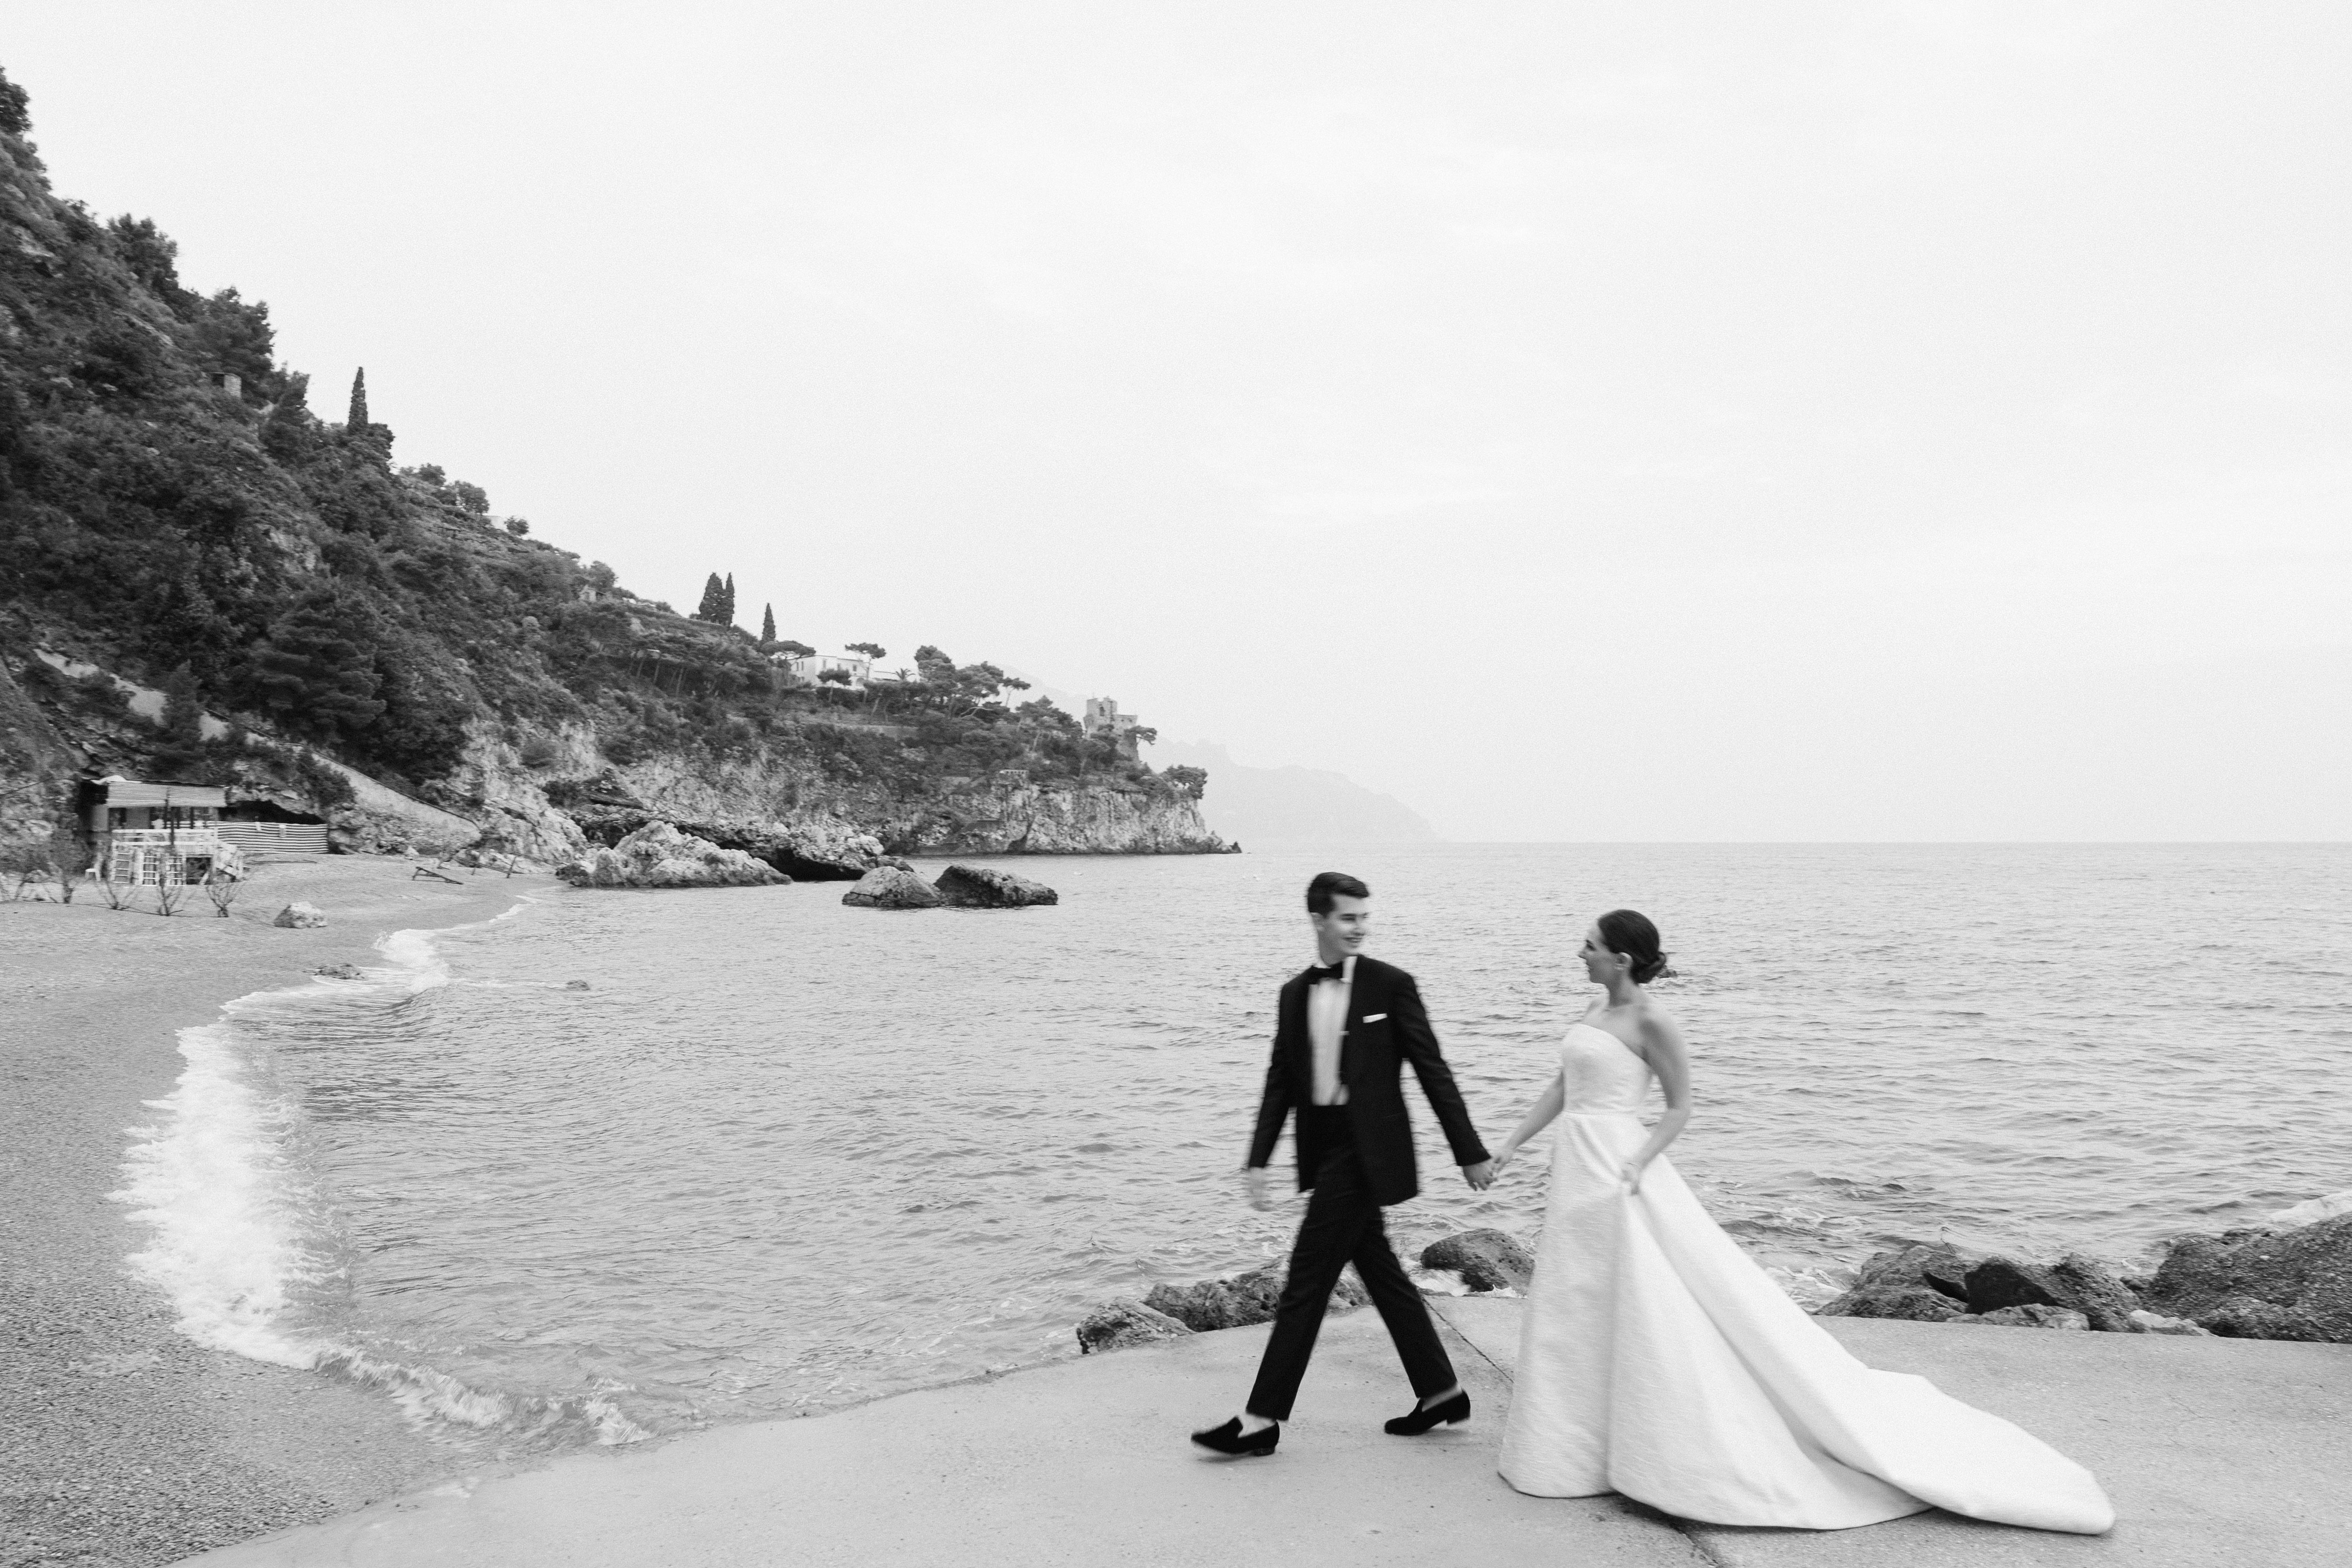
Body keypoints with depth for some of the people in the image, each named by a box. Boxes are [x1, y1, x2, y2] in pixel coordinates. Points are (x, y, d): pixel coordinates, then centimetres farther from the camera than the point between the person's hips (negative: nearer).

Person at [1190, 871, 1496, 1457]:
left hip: (1366, 1151, -6)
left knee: (1307, 1281, -4)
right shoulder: (1294, 994, 9)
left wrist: (1471, 1152, -4)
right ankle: (1441, 1392, 29)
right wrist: (1258, 1161, 0)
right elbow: (1280, 1083, 10)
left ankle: (1263, 1419, 4)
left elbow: (1433, 1072, -5)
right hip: (1325, 1150, 6)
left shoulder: (1392, 985, -6)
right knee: (1382, 1276, 15)